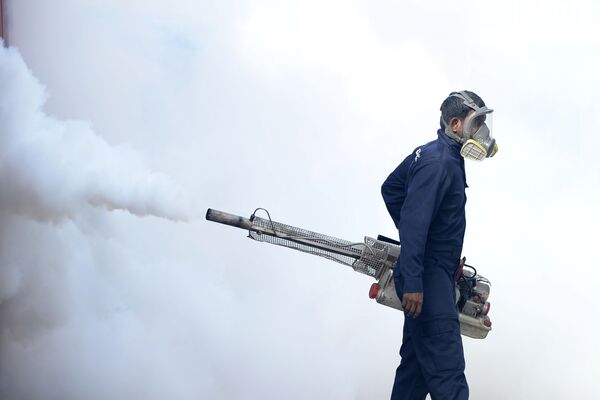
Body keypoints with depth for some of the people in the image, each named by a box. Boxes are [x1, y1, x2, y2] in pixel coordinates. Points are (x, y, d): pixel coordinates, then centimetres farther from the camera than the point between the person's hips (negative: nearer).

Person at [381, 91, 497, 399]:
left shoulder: (428, 154, 12)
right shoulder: (439, 162, -18)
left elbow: (390, 189, 26)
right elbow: (416, 221, -25)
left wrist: (410, 233, 27)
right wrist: (412, 283, -28)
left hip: (432, 273, 11)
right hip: (429, 278, -11)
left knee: (417, 360, 15)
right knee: (447, 369, -15)